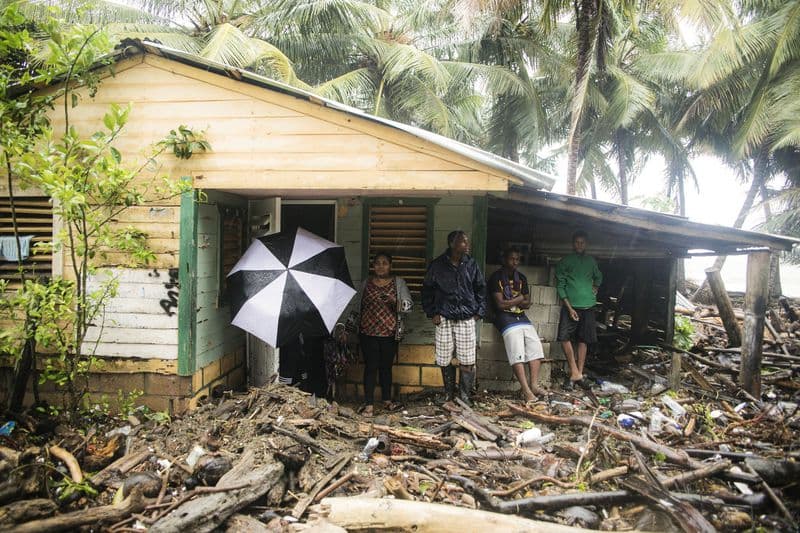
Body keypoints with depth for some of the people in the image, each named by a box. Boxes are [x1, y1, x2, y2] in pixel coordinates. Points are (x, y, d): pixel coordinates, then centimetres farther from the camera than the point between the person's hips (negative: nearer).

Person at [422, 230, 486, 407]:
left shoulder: (471, 265, 3)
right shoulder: (437, 265, -2)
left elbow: (481, 288, 12)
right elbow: (427, 290, 6)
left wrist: (479, 311, 5)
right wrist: (432, 312, 0)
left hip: (466, 318, 1)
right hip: (444, 319, -1)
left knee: (468, 361, -3)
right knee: (445, 360, 6)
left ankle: (465, 396, 13)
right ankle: (449, 397, 21)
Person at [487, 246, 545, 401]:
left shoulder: (521, 278, 17)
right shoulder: (496, 277, -3)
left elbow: (527, 303, 12)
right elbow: (500, 304, -11)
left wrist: (510, 302, -6)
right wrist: (518, 299, 1)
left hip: (521, 316, 6)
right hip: (505, 317, -6)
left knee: (535, 345, -13)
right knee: (517, 351, -22)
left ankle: (534, 385, -13)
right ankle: (526, 389, -24)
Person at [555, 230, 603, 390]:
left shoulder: (591, 261, 13)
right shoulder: (565, 261, 2)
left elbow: (599, 277, 32)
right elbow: (560, 286, -4)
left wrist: (595, 287, 11)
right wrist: (569, 307, -12)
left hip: (588, 306, 3)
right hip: (570, 305, -3)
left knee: (583, 340, 5)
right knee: (564, 337, -16)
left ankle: (578, 373, 12)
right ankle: (575, 373, -9)